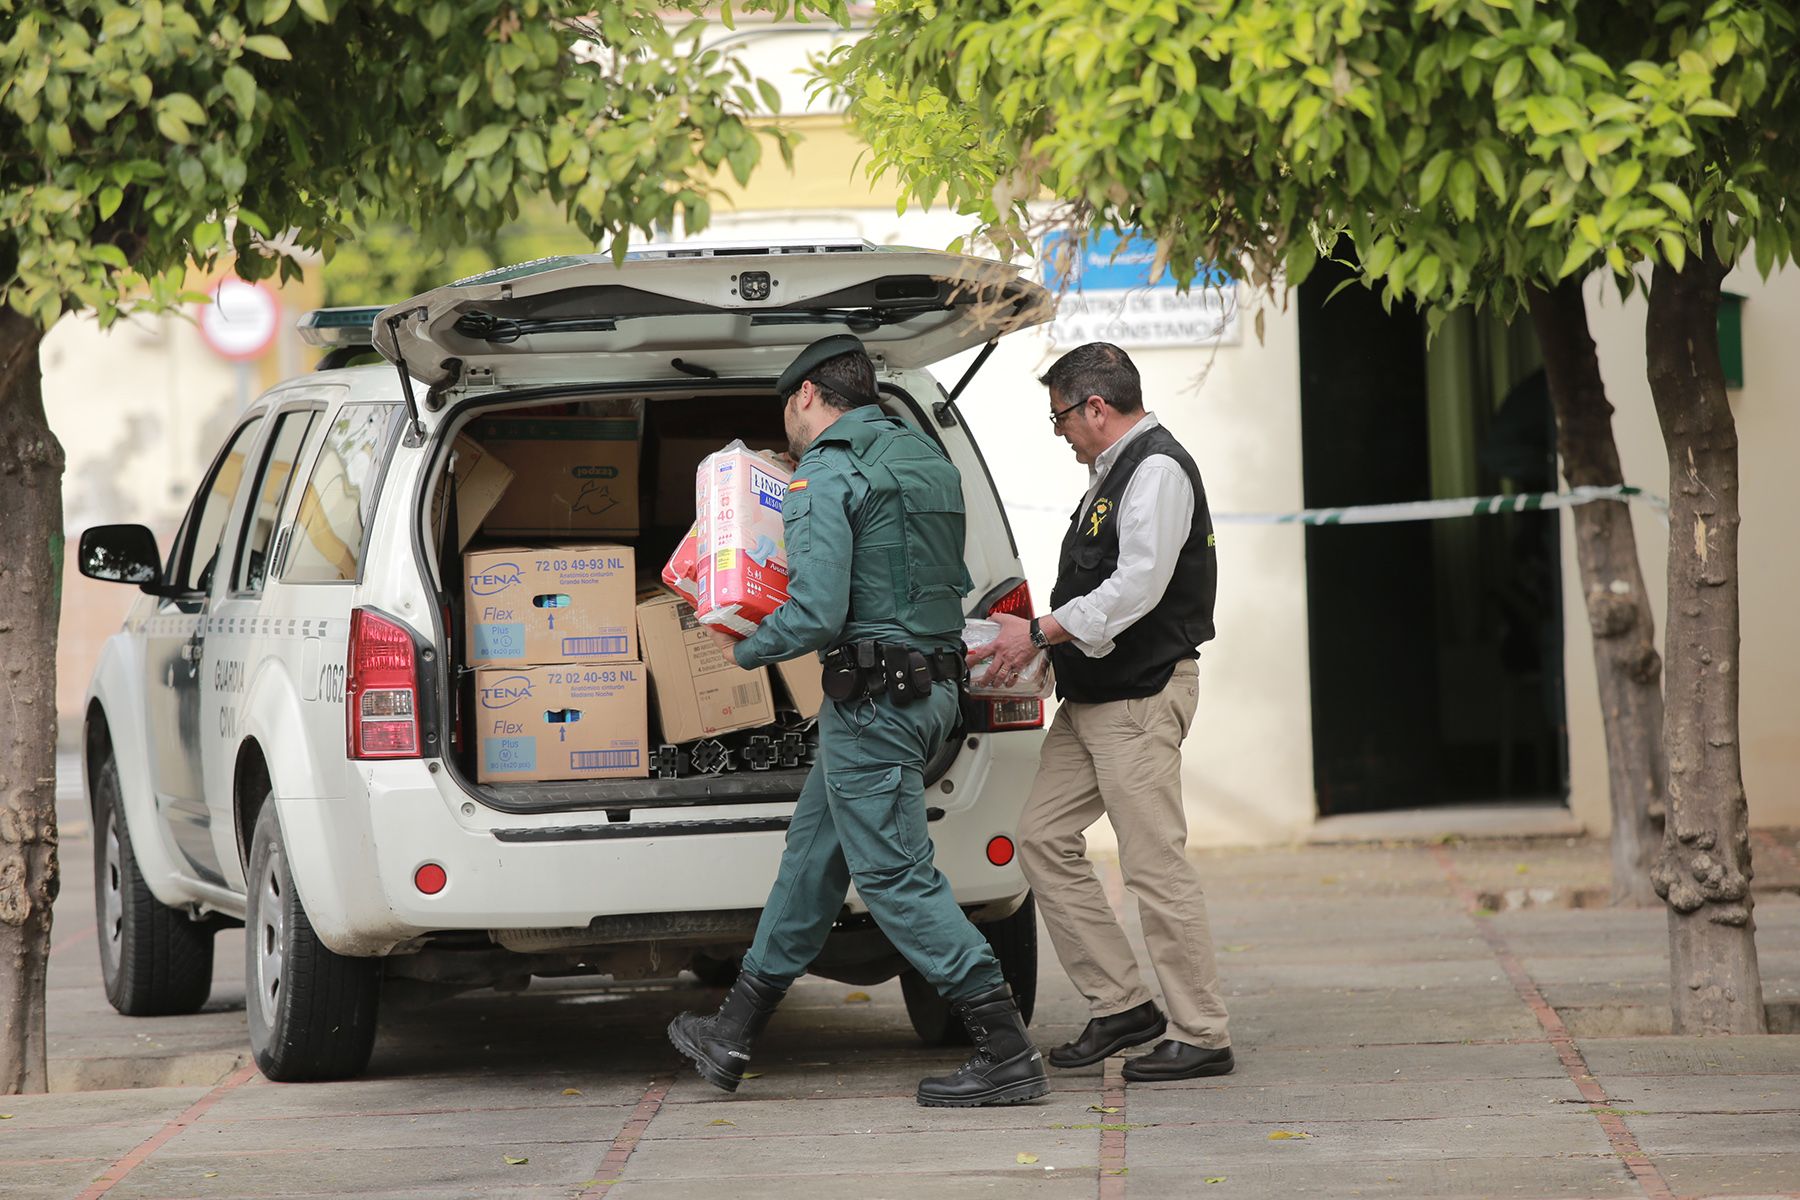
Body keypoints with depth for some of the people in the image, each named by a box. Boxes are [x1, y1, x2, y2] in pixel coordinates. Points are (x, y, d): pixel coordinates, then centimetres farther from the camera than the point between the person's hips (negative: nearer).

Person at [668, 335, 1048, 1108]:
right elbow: (953, 581, 20)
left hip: (872, 697, -10)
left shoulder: (825, 478, -14)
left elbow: (815, 615, -21)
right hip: (931, 686, 10)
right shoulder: (927, 459, 14)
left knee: (895, 876, -7)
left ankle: (1007, 1056, -10)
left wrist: (745, 650, -4)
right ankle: (733, 1035, 26)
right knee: (813, 854, 17)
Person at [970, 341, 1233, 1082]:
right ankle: (1121, 1006, 12)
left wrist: (1042, 633, -19)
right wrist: (1040, 638, 9)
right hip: (1092, 696, 11)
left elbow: (1137, 589, -23)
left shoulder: (1156, 470, -13)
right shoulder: (1114, 473, 19)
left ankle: (1201, 1036, -4)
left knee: (1155, 863, -9)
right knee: (1043, 838, 9)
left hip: (1141, 694, -11)